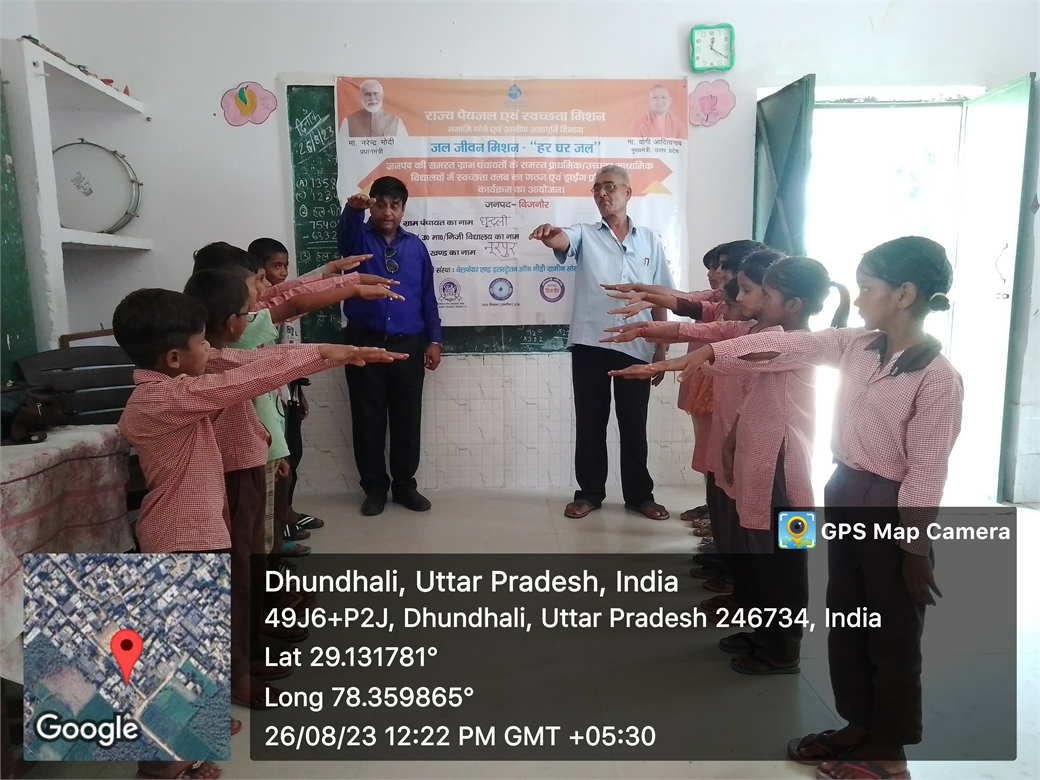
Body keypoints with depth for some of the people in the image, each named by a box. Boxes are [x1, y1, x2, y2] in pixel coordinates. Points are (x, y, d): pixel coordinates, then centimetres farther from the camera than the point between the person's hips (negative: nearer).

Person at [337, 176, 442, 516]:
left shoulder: (416, 246, 9)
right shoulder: (360, 239, 2)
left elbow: (427, 295, 10)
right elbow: (346, 231, -24)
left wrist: (434, 340, 4)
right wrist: (353, 208, -47)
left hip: (408, 344, 2)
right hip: (365, 342, -1)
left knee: (408, 419, 7)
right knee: (368, 419, 4)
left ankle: (404, 485, 22)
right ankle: (374, 487, 18)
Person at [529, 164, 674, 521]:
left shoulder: (650, 241, 10)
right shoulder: (585, 235, 5)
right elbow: (561, 241, -19)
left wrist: (661, 349, 6)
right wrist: (550, 235, -44)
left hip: (635, 347, 1)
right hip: (590, 344, -1)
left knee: (634, 424, 9)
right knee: (590, 422, 6)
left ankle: (639, 494, 22)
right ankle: (590, 492, 20)